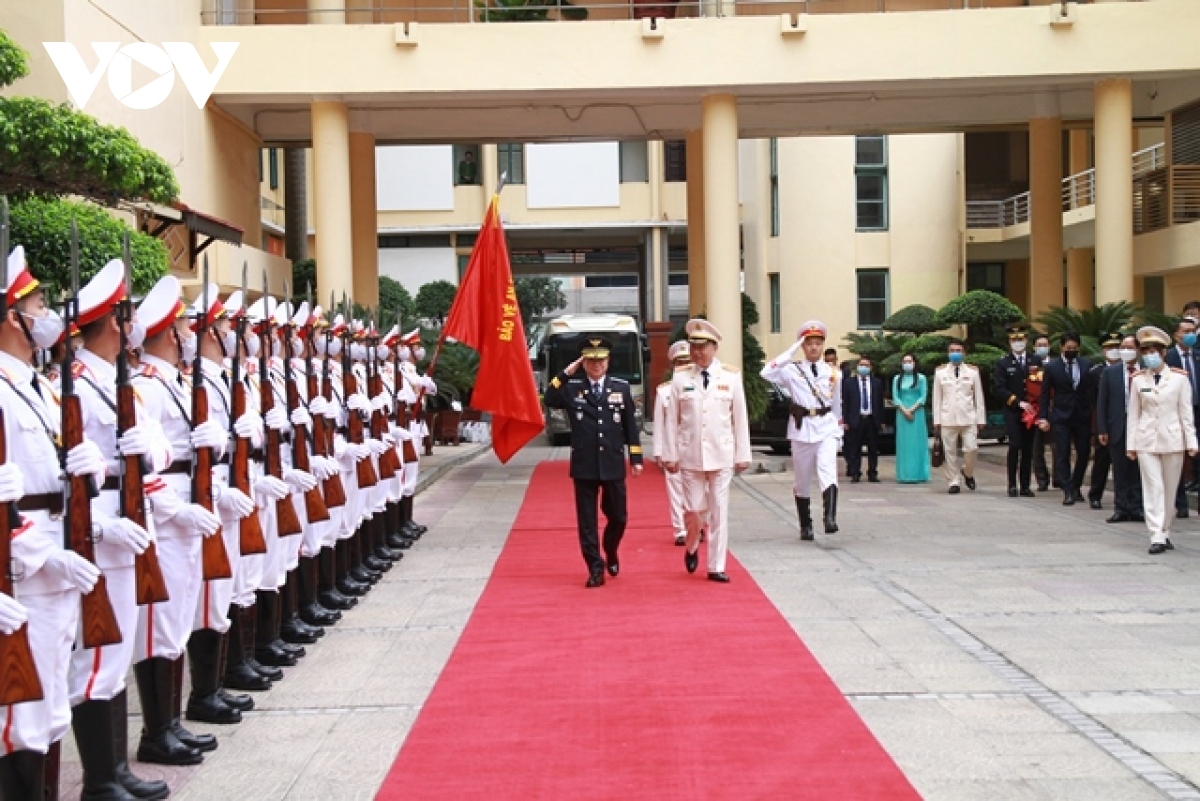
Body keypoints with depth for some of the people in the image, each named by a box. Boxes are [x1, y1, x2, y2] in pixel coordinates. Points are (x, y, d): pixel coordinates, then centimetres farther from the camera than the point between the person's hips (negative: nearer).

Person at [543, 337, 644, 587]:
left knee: (618, 517, 10)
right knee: (587, 521, 2)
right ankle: (595, 568, 10)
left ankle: (611, 553, 38)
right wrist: (565, 374, -16)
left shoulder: (621, 387, 5)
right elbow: (550, 400, -15)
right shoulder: (572, 387, 2)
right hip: (584, 466, -1)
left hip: (613, 465, 1)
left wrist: (636, 458, 5)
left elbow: (630, 425, 7)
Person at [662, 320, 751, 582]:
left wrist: (742, 455, 1)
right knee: (693, 509, 3)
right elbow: (672, 420, 3)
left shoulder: (731, 378, 0)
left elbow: (740, 419, 3)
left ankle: (716, 567, 10)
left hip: (721, 456, 0)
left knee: (719, 511, 2)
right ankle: (692, 547, 33)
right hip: (690, 455, 0)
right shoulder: (681, 378, 1)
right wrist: (670, 455, 0)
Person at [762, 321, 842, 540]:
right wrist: (791, 352, -16)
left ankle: (830, 518, -28)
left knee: (828, 472, -19)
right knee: (802, 480, 8)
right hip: (802, 429, -1)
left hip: (826, 428, 1)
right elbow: (767, 373, -19)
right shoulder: (792, 370, 0)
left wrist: (838, 432, 18)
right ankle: (806, 526, 20)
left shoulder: (832, 372, 8)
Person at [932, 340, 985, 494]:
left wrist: (981, 419, 3)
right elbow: (937, 398, 8)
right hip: (948, 418, 0)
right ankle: (953, 482, 9)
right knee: (950, 452, 0)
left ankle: (967, 473, 18)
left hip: (968, 417, 0)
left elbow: (979, 397, 8)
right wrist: (936, 420, 2)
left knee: (971, 448, -9)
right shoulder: (940, 372, 8)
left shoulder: (973, 371, 8)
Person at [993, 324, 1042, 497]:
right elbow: (999, 389, -4)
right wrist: (1018, 402, -11)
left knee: (1028, 449, 3)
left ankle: (1025, 486, 8)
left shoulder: (1036, 360, 10)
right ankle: (1012, 485, -2)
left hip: (1031, 411, 2)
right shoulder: (1003, 363, 3)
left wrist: (1037, 404, -4)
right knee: (1015, 447, -9)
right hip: (1012, 412, -2)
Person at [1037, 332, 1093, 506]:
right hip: (1061, 416, -2)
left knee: (1084, 453, 5)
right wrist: (1043, 417, -4)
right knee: (1062, 454, -4)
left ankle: (1076, 486, 23)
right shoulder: (1052, 367, 0)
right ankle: (1068, 491, 0)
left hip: (1083, 415, 2)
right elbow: (1045, 394, 2)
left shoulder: (1087, 364, 4)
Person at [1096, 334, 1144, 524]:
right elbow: (1101, 403, 3)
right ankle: (1121, 509, 10)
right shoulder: (1110, 372, 5)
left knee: (1138, 471, 4)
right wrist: (1102, 430, -2)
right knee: (1120, 471, 5)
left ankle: (1136, 508, 10)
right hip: (1118, 428, 1)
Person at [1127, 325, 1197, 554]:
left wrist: (1191, 441, -2)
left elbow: (1186, 412, 1)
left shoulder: (1179, 378, 0)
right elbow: (1133, 414, 7)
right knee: (1152, 488, -5)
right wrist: (1130, 444, 3)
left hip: (1172, 440, 0)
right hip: (1146, 441, 0)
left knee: (1169, 490, 7)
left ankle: (1165, 533, 18)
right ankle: (1157, 537, -7)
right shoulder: (1138, 380, 4)